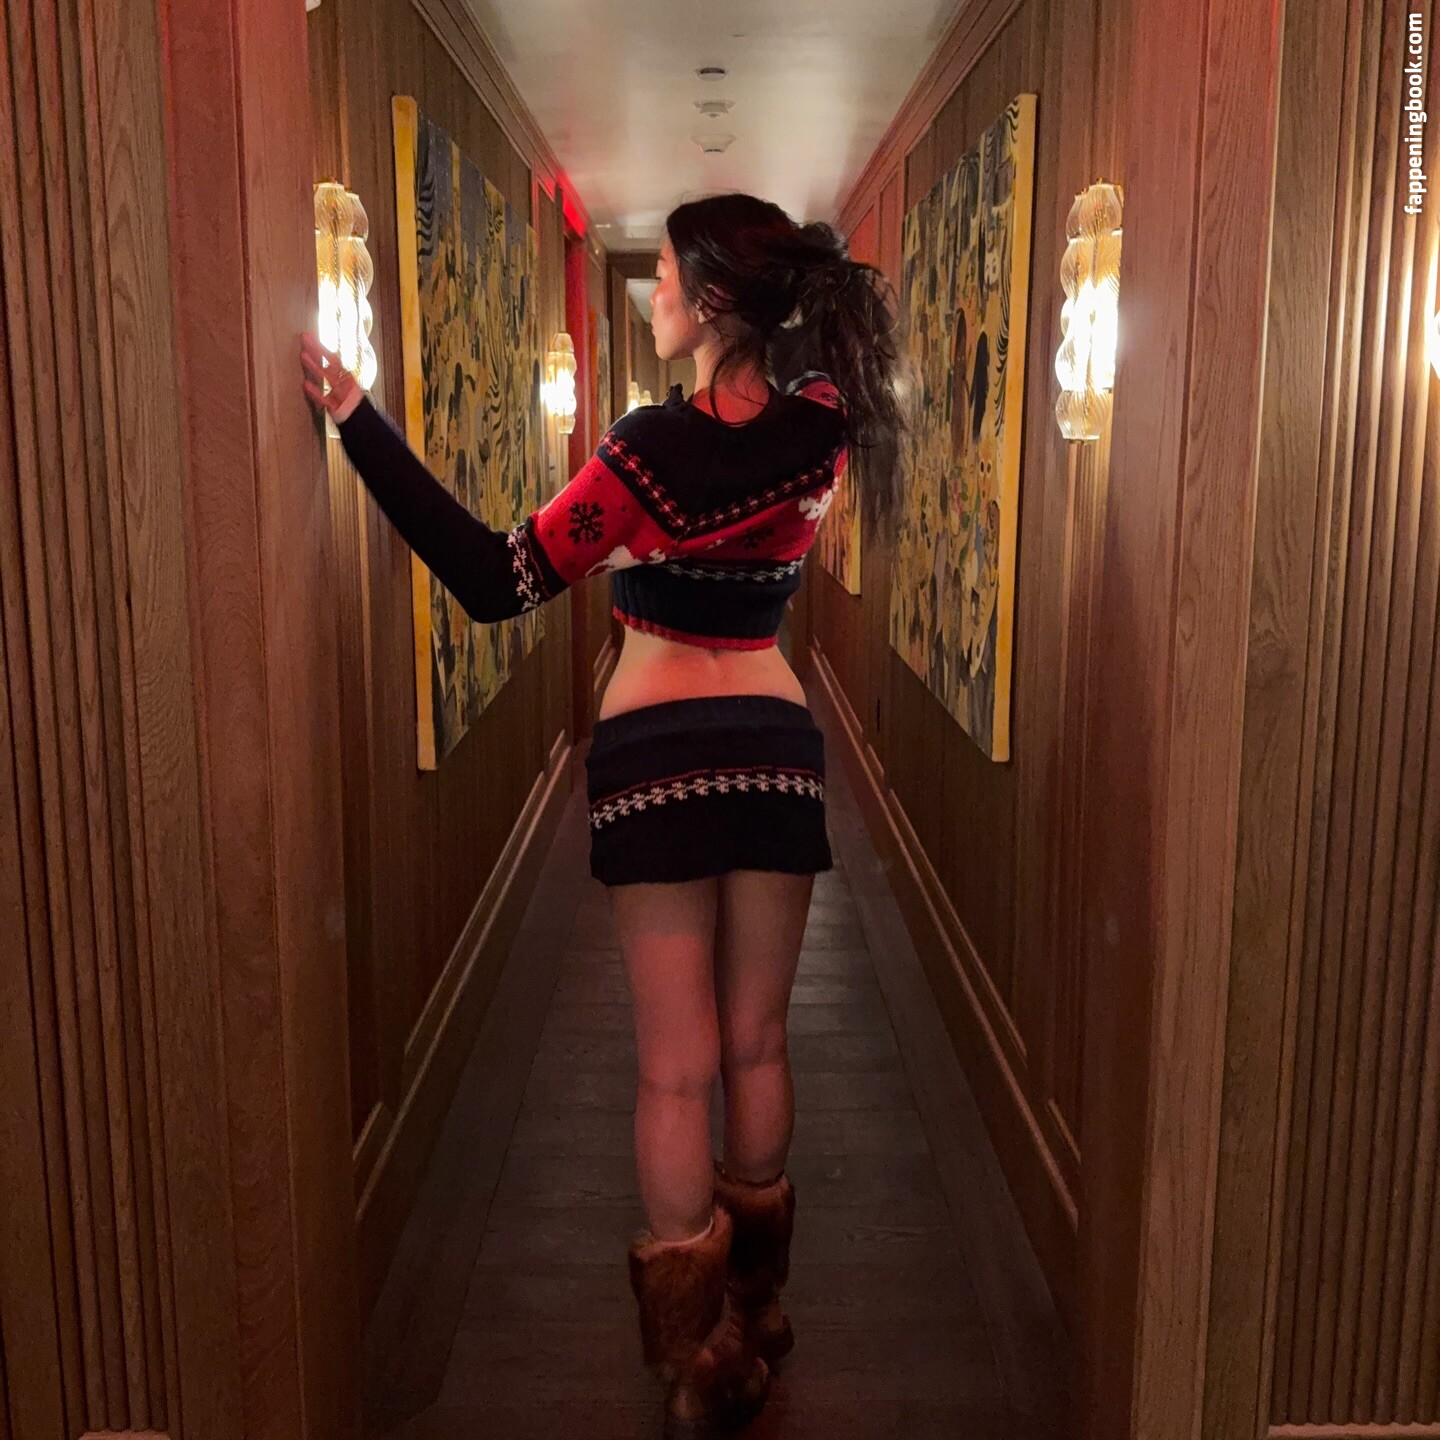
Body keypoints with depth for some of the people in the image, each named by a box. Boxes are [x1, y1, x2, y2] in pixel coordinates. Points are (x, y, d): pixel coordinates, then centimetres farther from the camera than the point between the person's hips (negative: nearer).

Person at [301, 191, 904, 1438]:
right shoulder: (822, 432, -3)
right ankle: (756, 1313, 32)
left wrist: (358, 418, -18)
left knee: (677, 1069, 5)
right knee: (757, 1046, 16)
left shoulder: (660, 446, -17)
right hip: (777, 748, 4)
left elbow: (491, 582, -19)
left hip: (654, 755, -4)